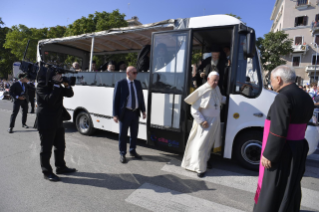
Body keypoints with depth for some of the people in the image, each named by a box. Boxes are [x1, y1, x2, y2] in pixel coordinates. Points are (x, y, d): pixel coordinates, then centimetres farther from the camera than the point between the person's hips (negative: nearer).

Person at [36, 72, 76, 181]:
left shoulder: (56, 85, 10)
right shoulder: (42, 85, -14)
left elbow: (69, 94, 8)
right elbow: (51, 100, -27)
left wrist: (66, 85, -9)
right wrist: (56, 84, -27)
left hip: (57, 121, 8)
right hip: (46, 122, -8)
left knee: (60, 146, 17)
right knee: (46, 148, 3)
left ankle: (61, 167, 32)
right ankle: (47, 172, 16)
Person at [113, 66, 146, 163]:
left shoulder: (138, 83, 7)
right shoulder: (120, 84, -8)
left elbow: (141, 97, 12)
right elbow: (115, 100, -8)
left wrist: (143, 110, 8)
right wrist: (115, 114, -12)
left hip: (135, 112, 5)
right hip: (125, 113, -5)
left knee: (134, 133, 15)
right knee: (123, 134, 6)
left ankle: (132, 151, 34)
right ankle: (122, 154, 22)